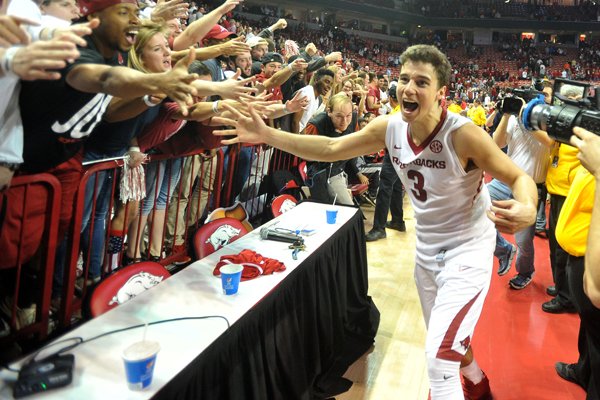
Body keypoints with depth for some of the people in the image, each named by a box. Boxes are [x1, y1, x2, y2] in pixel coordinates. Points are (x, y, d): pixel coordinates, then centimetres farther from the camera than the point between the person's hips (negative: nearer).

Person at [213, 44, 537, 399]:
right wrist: (267, 135, -14)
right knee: (446, 341, 26)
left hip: (467, 248, -6)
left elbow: (519, 177, -21)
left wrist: (527, 209, -46)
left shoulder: (463, 134, -27)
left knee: (440, 359, -14)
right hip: (427, 247, 6)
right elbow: (331, 149, -6)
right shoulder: (390, 127, -12)